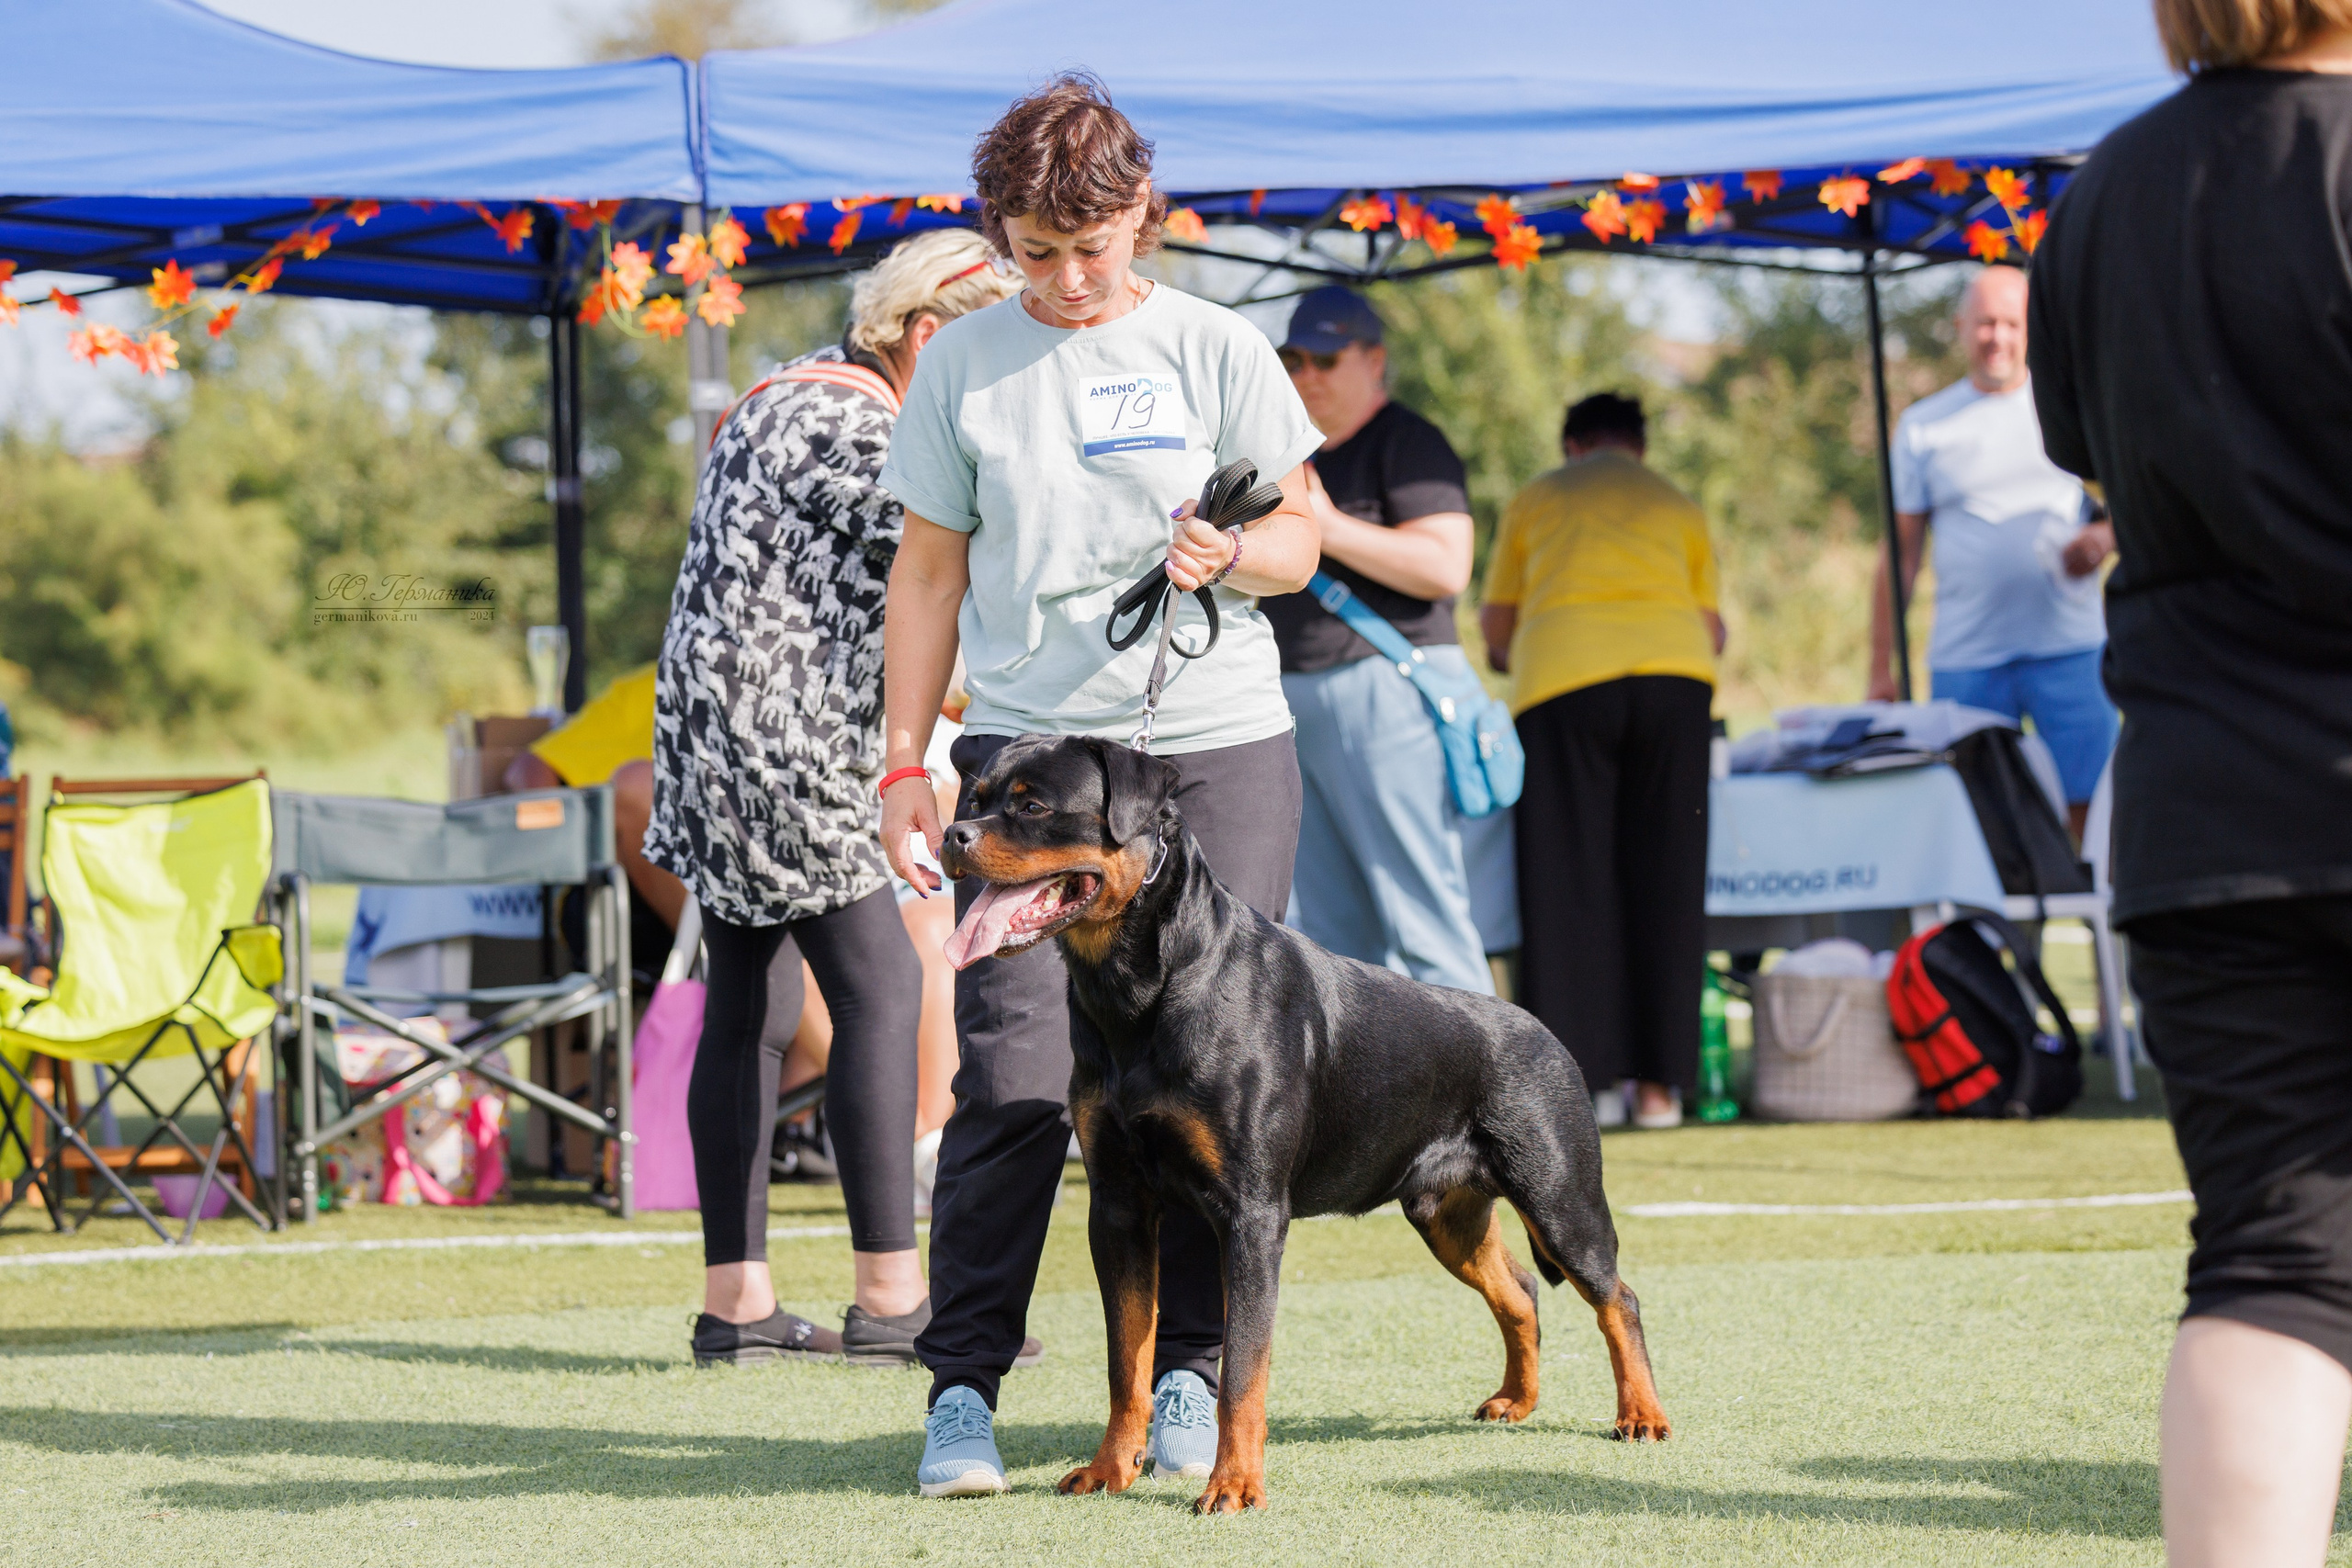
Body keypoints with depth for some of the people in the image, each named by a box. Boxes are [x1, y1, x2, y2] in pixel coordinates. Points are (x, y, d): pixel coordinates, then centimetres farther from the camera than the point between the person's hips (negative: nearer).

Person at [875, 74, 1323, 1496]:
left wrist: (1229, 554, -16)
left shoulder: (1214, 348, 5)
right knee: (1013, 1074, -9)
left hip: (1219, 748, 0)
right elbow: (931, 570, 13)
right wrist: (904, 762, 7)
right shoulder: (965, 366, 8)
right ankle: (962, 1387, -4)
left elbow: (1297, 541, 7)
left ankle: (1188, 1373, 10)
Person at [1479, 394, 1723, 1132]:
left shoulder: (1535, 501, 22)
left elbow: (1495, 626, 25)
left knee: (1565, 882, 0)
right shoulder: (1679, 508, 24)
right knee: (1665, 880, 4)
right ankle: (1658, 1084, 1)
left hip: (1563, 678, -1)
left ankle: (1571, 1078, -8)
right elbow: (1711, 627, 25)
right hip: (1674, 675, 1)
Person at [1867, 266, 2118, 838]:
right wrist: (1881, 672, 7)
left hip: (2069, 645, -1)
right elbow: (1901, 553, 12)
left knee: (2090, 812, -9)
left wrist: (2106, 536, -11)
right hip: (1965, 658, 1)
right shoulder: (1924, 425, 11)